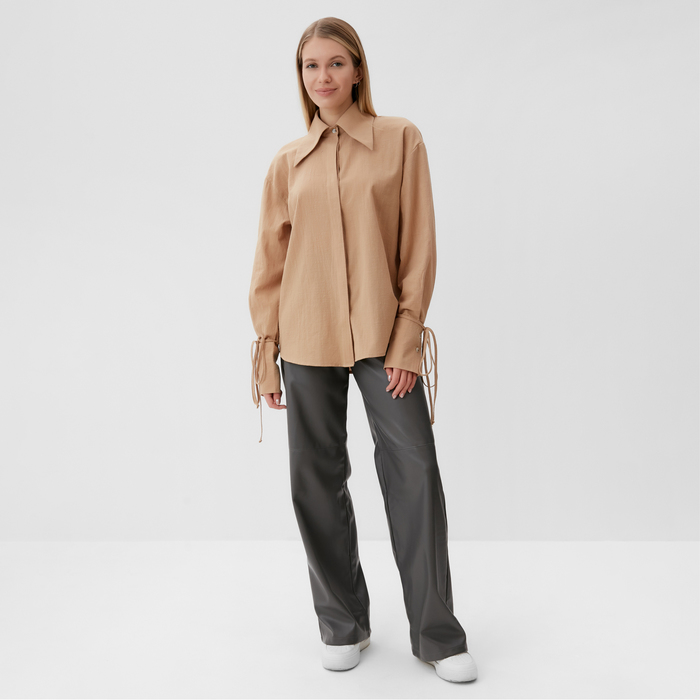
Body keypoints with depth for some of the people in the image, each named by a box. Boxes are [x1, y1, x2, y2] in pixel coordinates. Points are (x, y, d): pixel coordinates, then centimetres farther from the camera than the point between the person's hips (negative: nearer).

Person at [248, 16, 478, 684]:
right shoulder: (288, 161, 9)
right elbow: (271, 260, 10)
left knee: (414, 471, -5)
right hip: (308, 339, 3)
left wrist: (407, 337, -8)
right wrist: (266, 350, 5)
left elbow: (419, 246, -1)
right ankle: (343, 625, 25)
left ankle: (436, 635, 12)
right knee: (316, 479, 6)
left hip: (383, 335, -2)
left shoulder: (400, 139, 3)